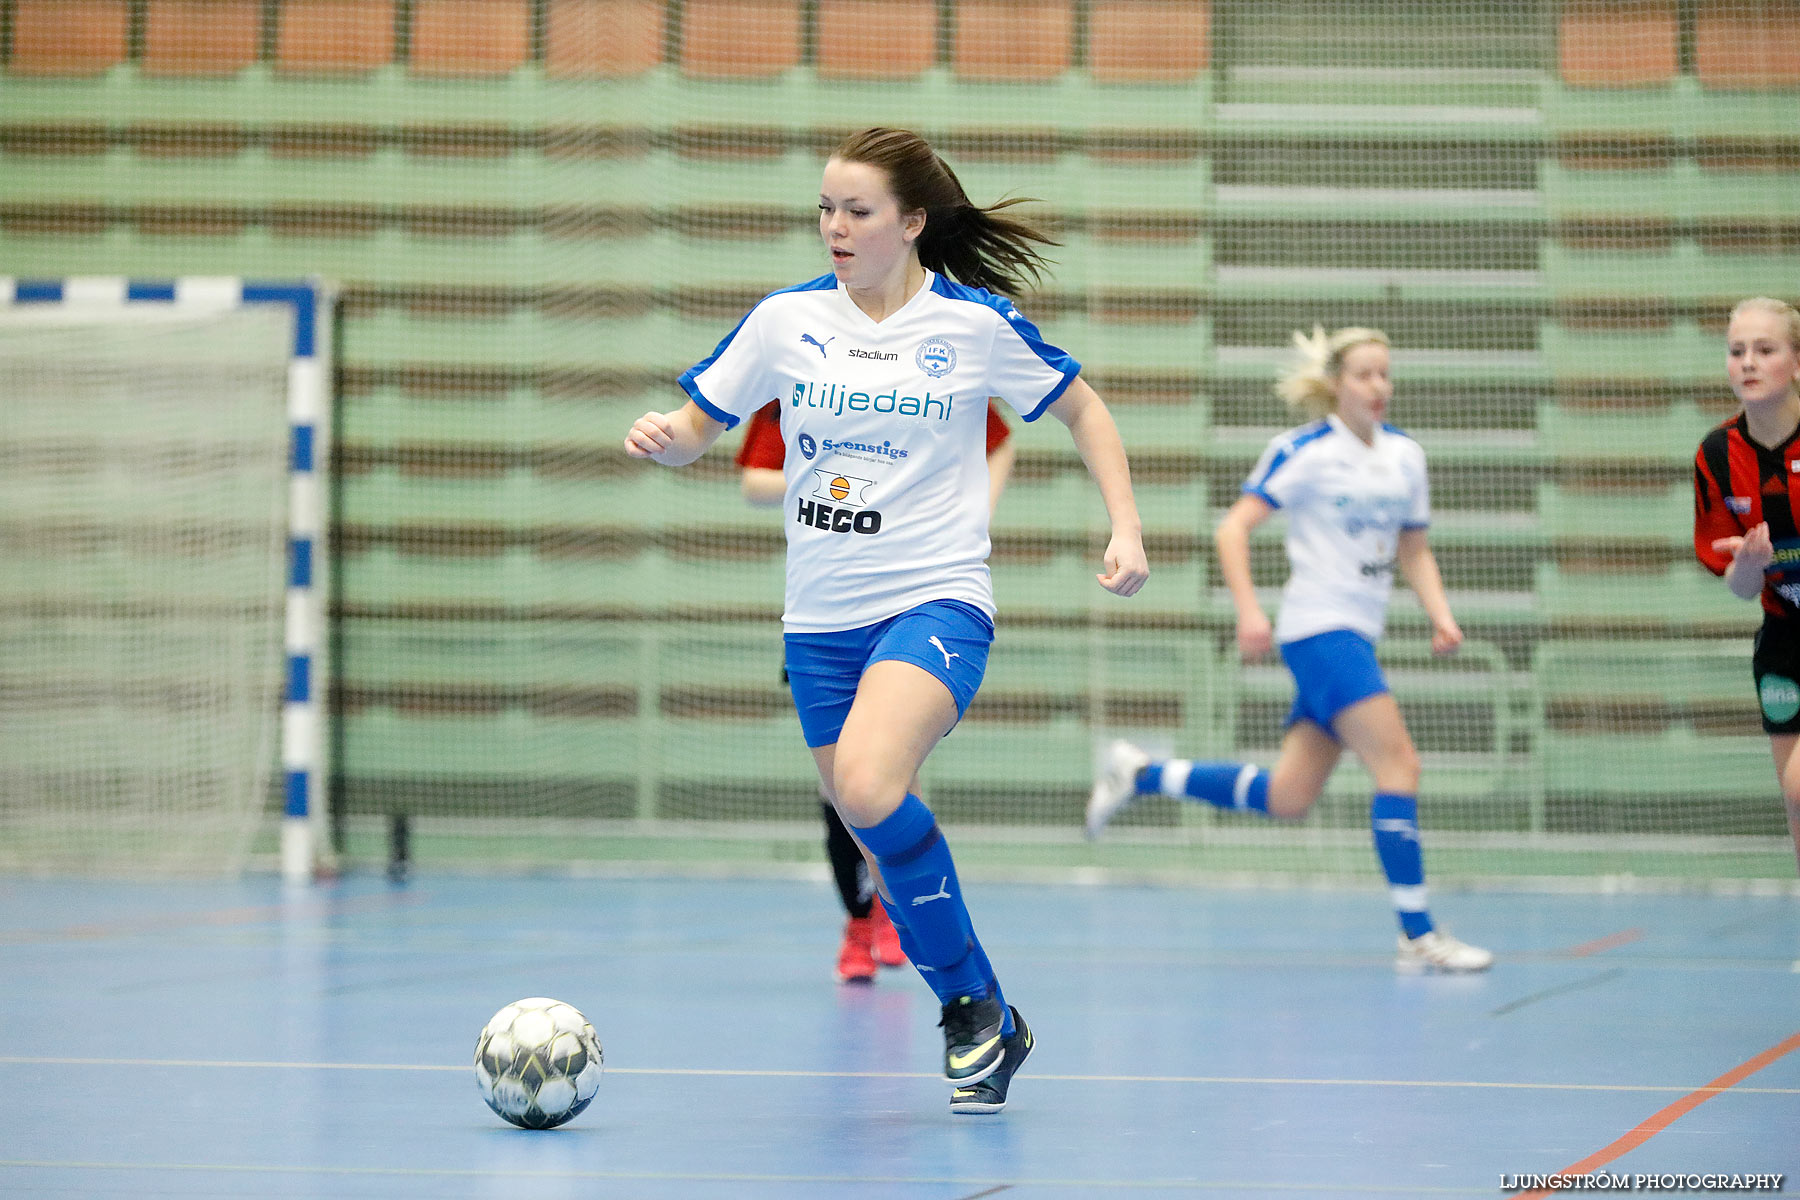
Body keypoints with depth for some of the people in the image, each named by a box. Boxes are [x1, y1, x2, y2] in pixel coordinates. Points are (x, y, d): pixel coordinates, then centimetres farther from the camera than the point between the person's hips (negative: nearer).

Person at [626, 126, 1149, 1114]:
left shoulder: (976, 322, -4)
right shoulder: (786, 319, 3)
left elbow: (1083, 411, 10)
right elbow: (700, 425, 11)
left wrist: (1125, 528, 0)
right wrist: (661, 438, -12)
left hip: (936, 601, -5)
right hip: (820, 618, 5)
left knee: (869, 790, -29)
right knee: (881, 843, 5)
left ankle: (975, 1004, -12)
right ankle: (984, 1031, 24)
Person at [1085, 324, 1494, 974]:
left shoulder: (1405, 454, 12)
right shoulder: (1304, 451, -8)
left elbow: (1413, 550, 20)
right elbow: (1232, 529, -8)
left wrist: (1441, 615, 4)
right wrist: (1249, 611, -19)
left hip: (1356, 636, 8)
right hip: (1320, 628, -8)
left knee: (1287, 797, 7)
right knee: (1398, 765, -16)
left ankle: (1139, 774, 21)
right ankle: (1418, 937, -14)